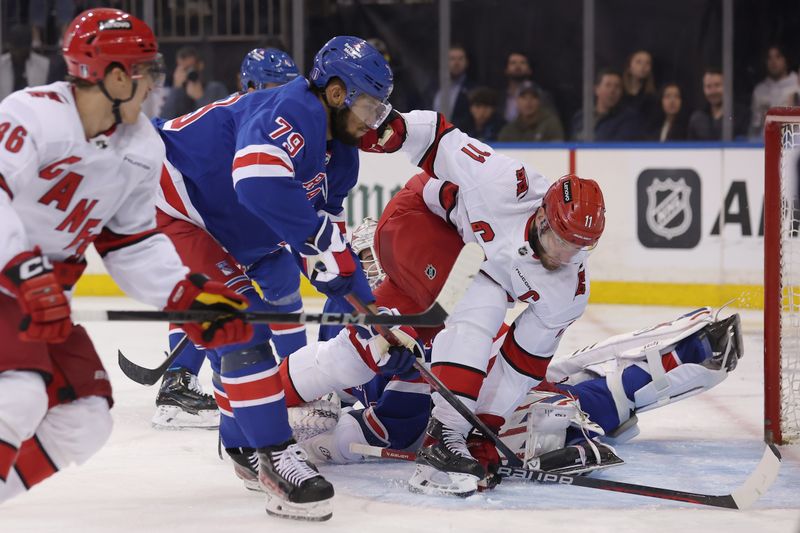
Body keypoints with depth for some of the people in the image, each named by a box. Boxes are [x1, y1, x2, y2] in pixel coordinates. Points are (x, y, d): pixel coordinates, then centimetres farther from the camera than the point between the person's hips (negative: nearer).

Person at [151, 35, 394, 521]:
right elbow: (260, 181, -41)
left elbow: (329, 238, 17)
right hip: (164, 203, -11)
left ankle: (242, 444, 34)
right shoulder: (294, 111, -23)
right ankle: (275, 458, -16)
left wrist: (367, 307, 11)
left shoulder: (339, 156, 10)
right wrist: (318, 237, -34)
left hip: (217, 233, 11)